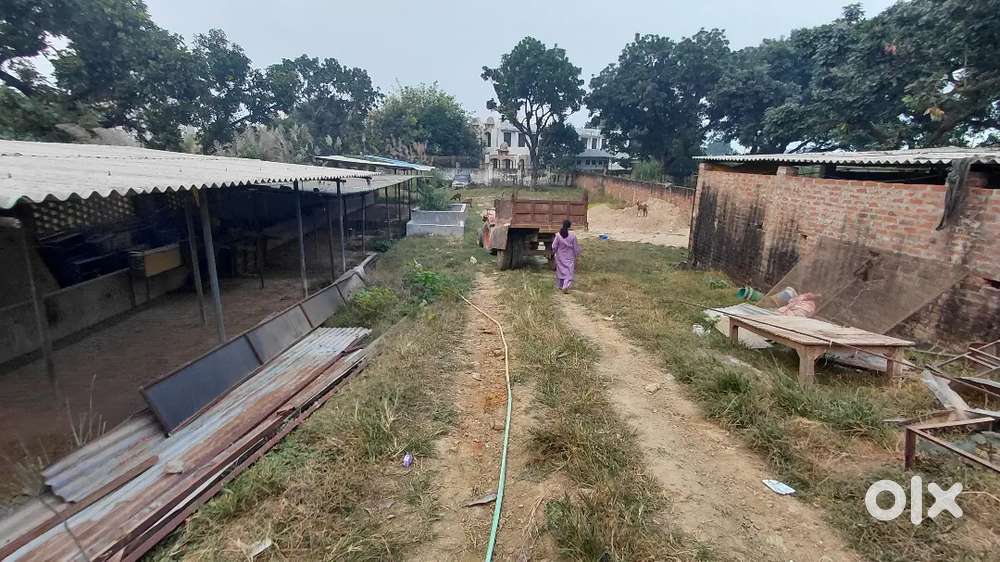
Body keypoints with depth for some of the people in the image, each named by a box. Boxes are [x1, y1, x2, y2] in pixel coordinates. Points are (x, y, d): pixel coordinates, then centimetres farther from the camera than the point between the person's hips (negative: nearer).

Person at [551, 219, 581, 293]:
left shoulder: (558, 235, -13)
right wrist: (576, 254, 10)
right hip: (570, 257, -1)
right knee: (569, 272, 2)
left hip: (560, 257, 2)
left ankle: (560, 286, 28)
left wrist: (554, 253, 14)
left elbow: (554, 246, -6)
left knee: (560, 270, 16)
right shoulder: (572, 235, -13)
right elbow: (576, 247, -5)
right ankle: (565, 286, -15)